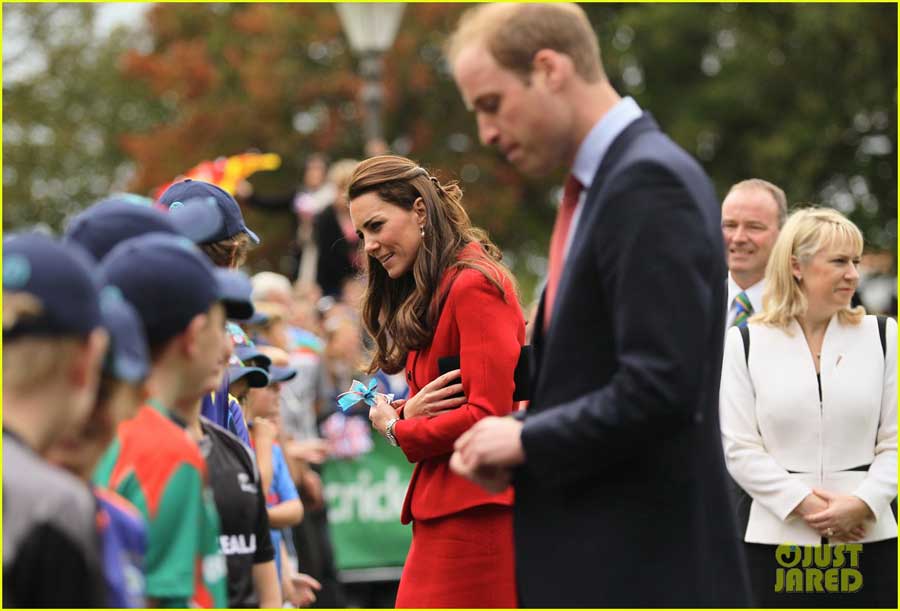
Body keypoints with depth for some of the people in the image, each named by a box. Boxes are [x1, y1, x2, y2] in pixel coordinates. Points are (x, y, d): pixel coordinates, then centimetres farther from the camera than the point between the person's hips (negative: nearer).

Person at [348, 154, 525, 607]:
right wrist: (408, 412, -5)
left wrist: (397, 430, -5)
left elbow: (489, 415, -19)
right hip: (443, 513, 10)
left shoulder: (474, 285, -11)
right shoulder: (425, 298, 20)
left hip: (473, 515, -10)